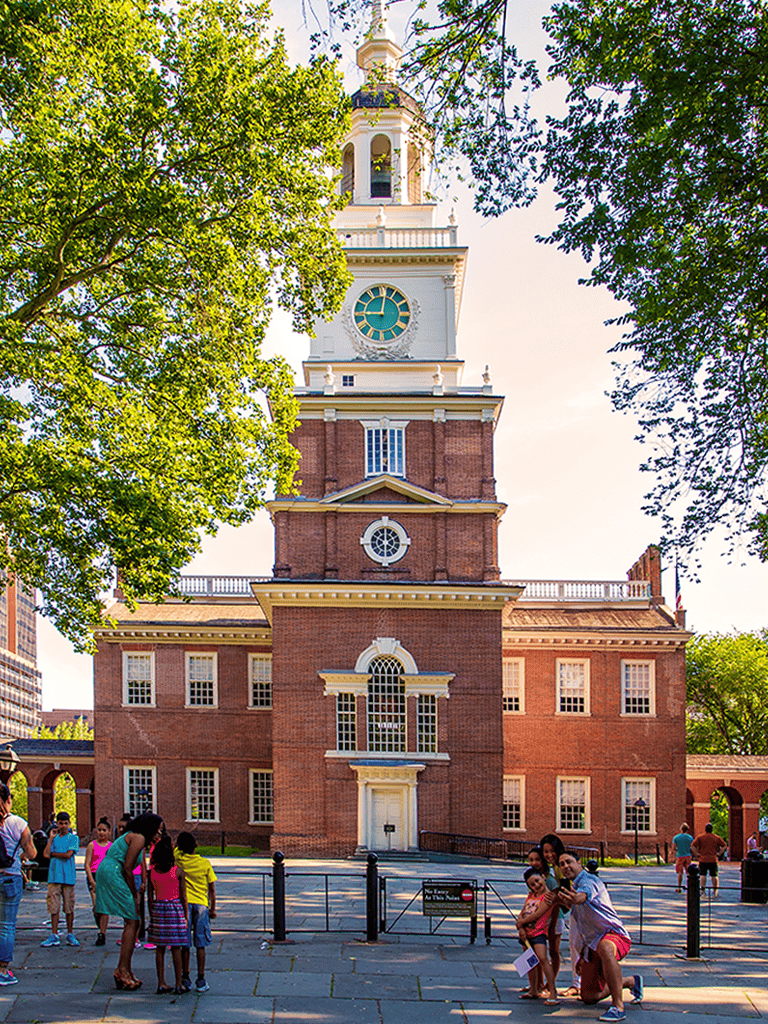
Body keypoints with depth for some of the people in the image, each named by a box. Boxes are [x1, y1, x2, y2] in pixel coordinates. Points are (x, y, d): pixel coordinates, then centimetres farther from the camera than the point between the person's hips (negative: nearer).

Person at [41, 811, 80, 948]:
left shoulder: (73, 838, 4)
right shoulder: (53, 838, 13)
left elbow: (68, 854, -10)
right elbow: (46, 854, -1)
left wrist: (53, 854, 0)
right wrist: (51, 838, -1)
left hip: (68, 876, -2)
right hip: (54, 875, 3)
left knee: (69, 907, 1)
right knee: (54, 906, 0)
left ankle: (70, 935, 10)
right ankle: (54, 936, 3)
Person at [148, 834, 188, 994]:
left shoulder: (152, 872, -2)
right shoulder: (178, 871, -10)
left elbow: (150, 895, 3)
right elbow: (183, 896, -6)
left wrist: (151, 914, 13)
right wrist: (186, 915, 3)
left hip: (158, 908, 3)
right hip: (175, 908, -3)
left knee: (160, 947, 10)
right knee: (176, 948, 3)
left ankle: (161, 984, 11)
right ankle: (179, 985, 6)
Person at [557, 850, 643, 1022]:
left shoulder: (589, 880, -13)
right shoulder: (572, 888, 15)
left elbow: (583, 896, -41)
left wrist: (574, 899, -64)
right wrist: (582, 954, 25)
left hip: (614, 933, -9)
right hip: (592, 946, 9)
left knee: (605, 948, -46)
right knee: (588, 997, 11)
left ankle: (618, 1007, -44)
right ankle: (631, 982, 36)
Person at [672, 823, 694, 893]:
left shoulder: (676, 837, -3)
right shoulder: (690, 837, 0)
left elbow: (673, 848, -4)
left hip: (679, 856, -1)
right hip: (688, 856, 1)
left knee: (680, 873, 4)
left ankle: (679, 887, 4)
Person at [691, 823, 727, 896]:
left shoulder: (700, 837, 0)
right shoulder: (716, 837, 6)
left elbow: (693, 846, -9)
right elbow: (724, 845, 7)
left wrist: (696, 854, -4)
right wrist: (718, 853, 6)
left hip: (703, 859, -1)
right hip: (713, 860, 1)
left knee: (703, 875, 4)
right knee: (714, 876, 8)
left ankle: (703, 890, -1)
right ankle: (715, 891, 8)